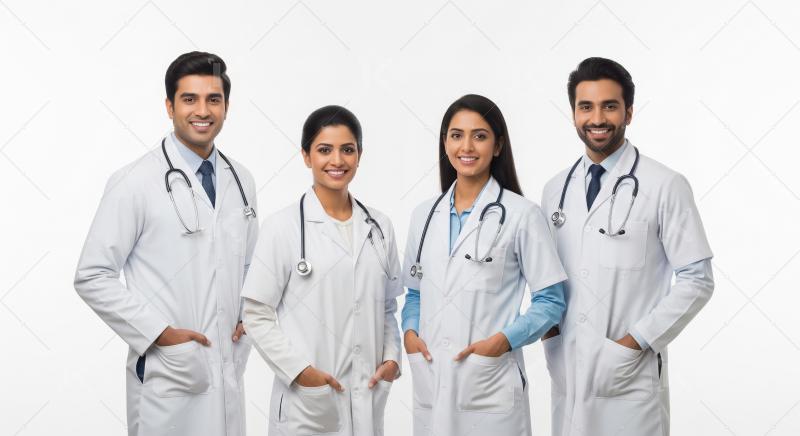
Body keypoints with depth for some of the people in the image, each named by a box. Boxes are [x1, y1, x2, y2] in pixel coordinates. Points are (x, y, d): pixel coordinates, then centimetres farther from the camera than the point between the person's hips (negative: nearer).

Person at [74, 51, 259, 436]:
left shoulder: (240, 181, 8)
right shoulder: (135, 183, -9)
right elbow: (92, 278, -9)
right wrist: (159, 332, -14)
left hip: (228, 373, 5)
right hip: (166, 375, -5)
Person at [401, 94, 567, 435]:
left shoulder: (522, 215, -4)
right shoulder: (424, 215, 10)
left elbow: (551, 300, -3)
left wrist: (504, 340, -16)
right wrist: (410, 330, -1)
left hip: (490, 383, -4)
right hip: (429, 381, 4)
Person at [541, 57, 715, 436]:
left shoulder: (665, 187, -7)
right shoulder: (555, 190, 9)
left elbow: (696, 280, -7)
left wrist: (637, 341, -12)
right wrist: (548, 330, 1)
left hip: (630, 375, -4)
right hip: (567, 373, 5)